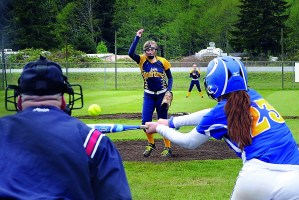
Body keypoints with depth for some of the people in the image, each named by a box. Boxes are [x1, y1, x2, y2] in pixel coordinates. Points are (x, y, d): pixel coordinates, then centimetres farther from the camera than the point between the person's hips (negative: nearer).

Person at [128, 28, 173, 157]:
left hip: (162, 95, -1)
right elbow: (131, 53, -23)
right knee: (145, 121, -3)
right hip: (148, 96, 1)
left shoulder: (163, 62, -5)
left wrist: (169, 90, -10)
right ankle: (151, 144, 20)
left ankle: (167, 147, 12)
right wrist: (137, 38, -24)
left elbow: (170, 77, 5)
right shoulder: (142, 60, -5)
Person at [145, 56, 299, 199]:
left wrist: (159, 128, 36)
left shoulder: (223, 110, 3)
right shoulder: (253, 96, 16)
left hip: (261, 179, -3)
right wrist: (171, 122, 40)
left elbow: (189, 143, 20)